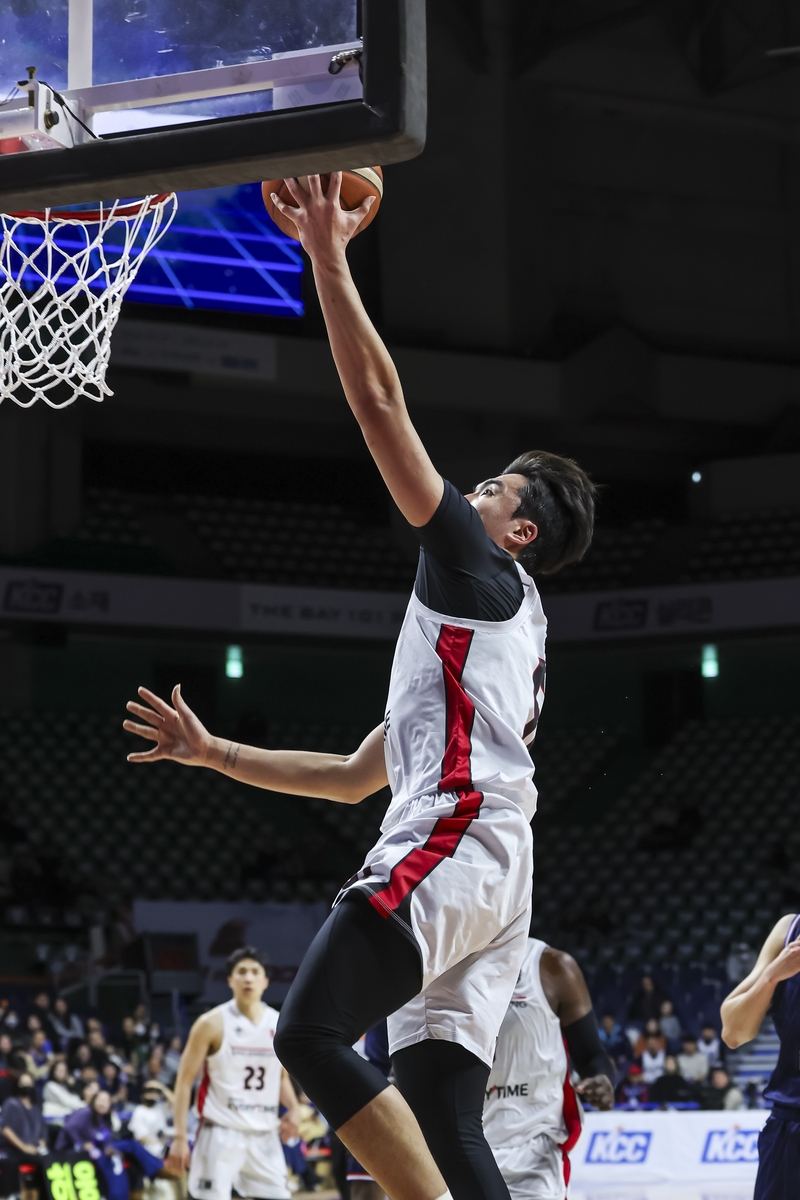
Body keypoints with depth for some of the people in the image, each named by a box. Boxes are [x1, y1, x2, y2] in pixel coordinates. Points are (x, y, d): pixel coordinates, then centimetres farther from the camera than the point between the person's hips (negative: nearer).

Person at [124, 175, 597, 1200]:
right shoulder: (492, 629, 34)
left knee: (310, 1032, -23)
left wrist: (327, 253, 2)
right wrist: (214, 752, 37)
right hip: (487, 882, 10)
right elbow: (355, 776, 37)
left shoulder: (482, 572, 8)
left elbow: (380, 404, -1)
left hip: (452, 843, -10)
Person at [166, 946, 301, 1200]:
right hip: (221, 1134, -5)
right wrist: (180, 1137, -11)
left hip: (265, 1136, 5)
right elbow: (185, 1080, -4)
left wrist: (293, 1108, 1)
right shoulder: (212, 1024, -6)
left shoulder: (280, 1025, 8)